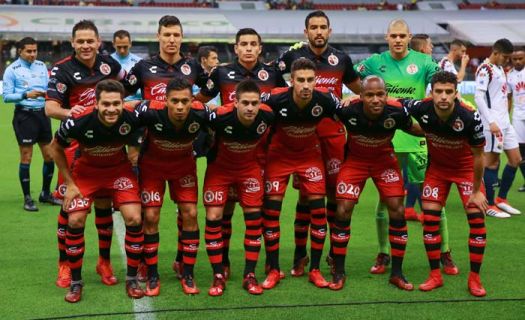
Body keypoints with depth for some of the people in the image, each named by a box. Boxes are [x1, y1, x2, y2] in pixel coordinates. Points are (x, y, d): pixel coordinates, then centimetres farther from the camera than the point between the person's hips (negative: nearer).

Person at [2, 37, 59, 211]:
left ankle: (45, 193, 23)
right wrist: (26, 95, -19)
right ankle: (27, 199, 8)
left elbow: (49, 87, 14)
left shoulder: (41, 66, 9)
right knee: (26, 158, -2)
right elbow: (7, 96, -6)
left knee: (49, 155, 6)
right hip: (24, 115, -5)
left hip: (42, 113, 5)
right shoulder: (12, 70, -4)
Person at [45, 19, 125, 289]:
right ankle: (64, 265, 10)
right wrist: (68, 112, -39)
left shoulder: (109, 63, 3)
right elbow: (50, 107, -20)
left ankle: (104, 262, 22)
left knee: (104, 203, 8)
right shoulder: (62, 69, -9)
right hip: (75, 144, -3)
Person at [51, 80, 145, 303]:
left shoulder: (132, 118, -30)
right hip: (86, 171, -1)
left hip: (119, 169, 1)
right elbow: (56, 148, -10)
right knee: (75, 221, -10)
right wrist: (69, 183, -9)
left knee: (134, 220, -12)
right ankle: (75, 282, 10)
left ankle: (132, 279, 6)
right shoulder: (77, 122, -31)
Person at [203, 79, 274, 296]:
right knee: (213, 217, -8)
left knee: (254, 218, -2)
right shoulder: (221, 116, -34)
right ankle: (218, 276, 5)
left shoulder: (266, 116, -25)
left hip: (249, 168, 2)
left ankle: (249, 276, 10)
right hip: (219, 168, -2)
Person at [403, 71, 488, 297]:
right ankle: (435, 276, 11)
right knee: (429, 219, -4)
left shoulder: (470, 117, -32)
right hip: (437, 167, 2)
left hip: (466, 168, -2)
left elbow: (478, 155, -19)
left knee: (476, 218, -10)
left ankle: (474, 278, 3)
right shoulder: (421, 109, -27)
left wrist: (476, 191, -12)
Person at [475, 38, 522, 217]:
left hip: (505, 122, 9)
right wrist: (491, 122, -23)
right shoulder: (485, 69, -11)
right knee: (492, 162, -3)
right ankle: (489, 205, 5)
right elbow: (478, 97, -18)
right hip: (493, 124, -9)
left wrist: (504, 118, 17)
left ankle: (501, 199, 21)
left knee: (515, 160, 11)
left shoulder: (500, 69, 17)